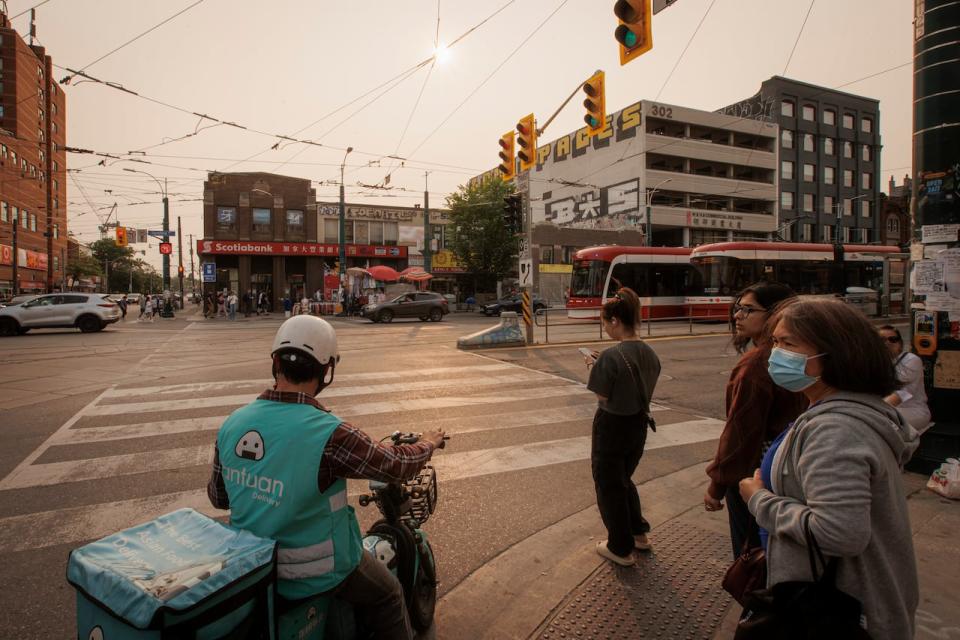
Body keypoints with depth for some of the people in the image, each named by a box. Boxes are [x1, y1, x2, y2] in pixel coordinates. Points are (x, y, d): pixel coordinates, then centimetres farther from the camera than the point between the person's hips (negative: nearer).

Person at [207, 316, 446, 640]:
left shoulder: (232, 423, -11)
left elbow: (217, 496, 3)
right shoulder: (330, 434, -31)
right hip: (314, 576, -6)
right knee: (388, 595, 21)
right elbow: (397, 465, -17)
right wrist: (427, 444, 3)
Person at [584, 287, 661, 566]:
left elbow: (603, 398, -18)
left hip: (612, 427, -7)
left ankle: (621, 549, 26)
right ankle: (639, 533, 39)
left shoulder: (610, 356, -24)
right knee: (624, 479, 28)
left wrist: (593, 368, -5)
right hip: (638, 425, 7)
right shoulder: (650, 353, -2)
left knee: (608, 486, 12)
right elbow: (644, 390, 8)